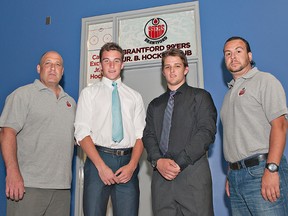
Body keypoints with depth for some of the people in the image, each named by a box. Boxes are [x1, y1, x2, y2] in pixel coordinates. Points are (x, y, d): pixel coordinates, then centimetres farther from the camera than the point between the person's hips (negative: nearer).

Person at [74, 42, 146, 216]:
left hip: (128, 163, 2)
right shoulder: (89, 93, 9)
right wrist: (101, 166, -11)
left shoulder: (135, 96, 14)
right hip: (98, 158, -1)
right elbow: (82, 133, -1)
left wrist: (132, 165, -9)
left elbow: (141, 135, 7)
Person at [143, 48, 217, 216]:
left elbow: (207, 132, -4)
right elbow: (148, 136, 10)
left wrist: (179, 163, -12)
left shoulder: (200, 97, 9)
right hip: (161, 176, 3)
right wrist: (158, 161, -10)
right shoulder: (155, 105, 22)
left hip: (193, 172, -3)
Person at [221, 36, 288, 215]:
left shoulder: (264, 80, 0)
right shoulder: (230, 93, 21)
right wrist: (231, 175, 14)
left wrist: (271, 169, -20)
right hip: (236, 175, 7)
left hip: (260, 171, -6)